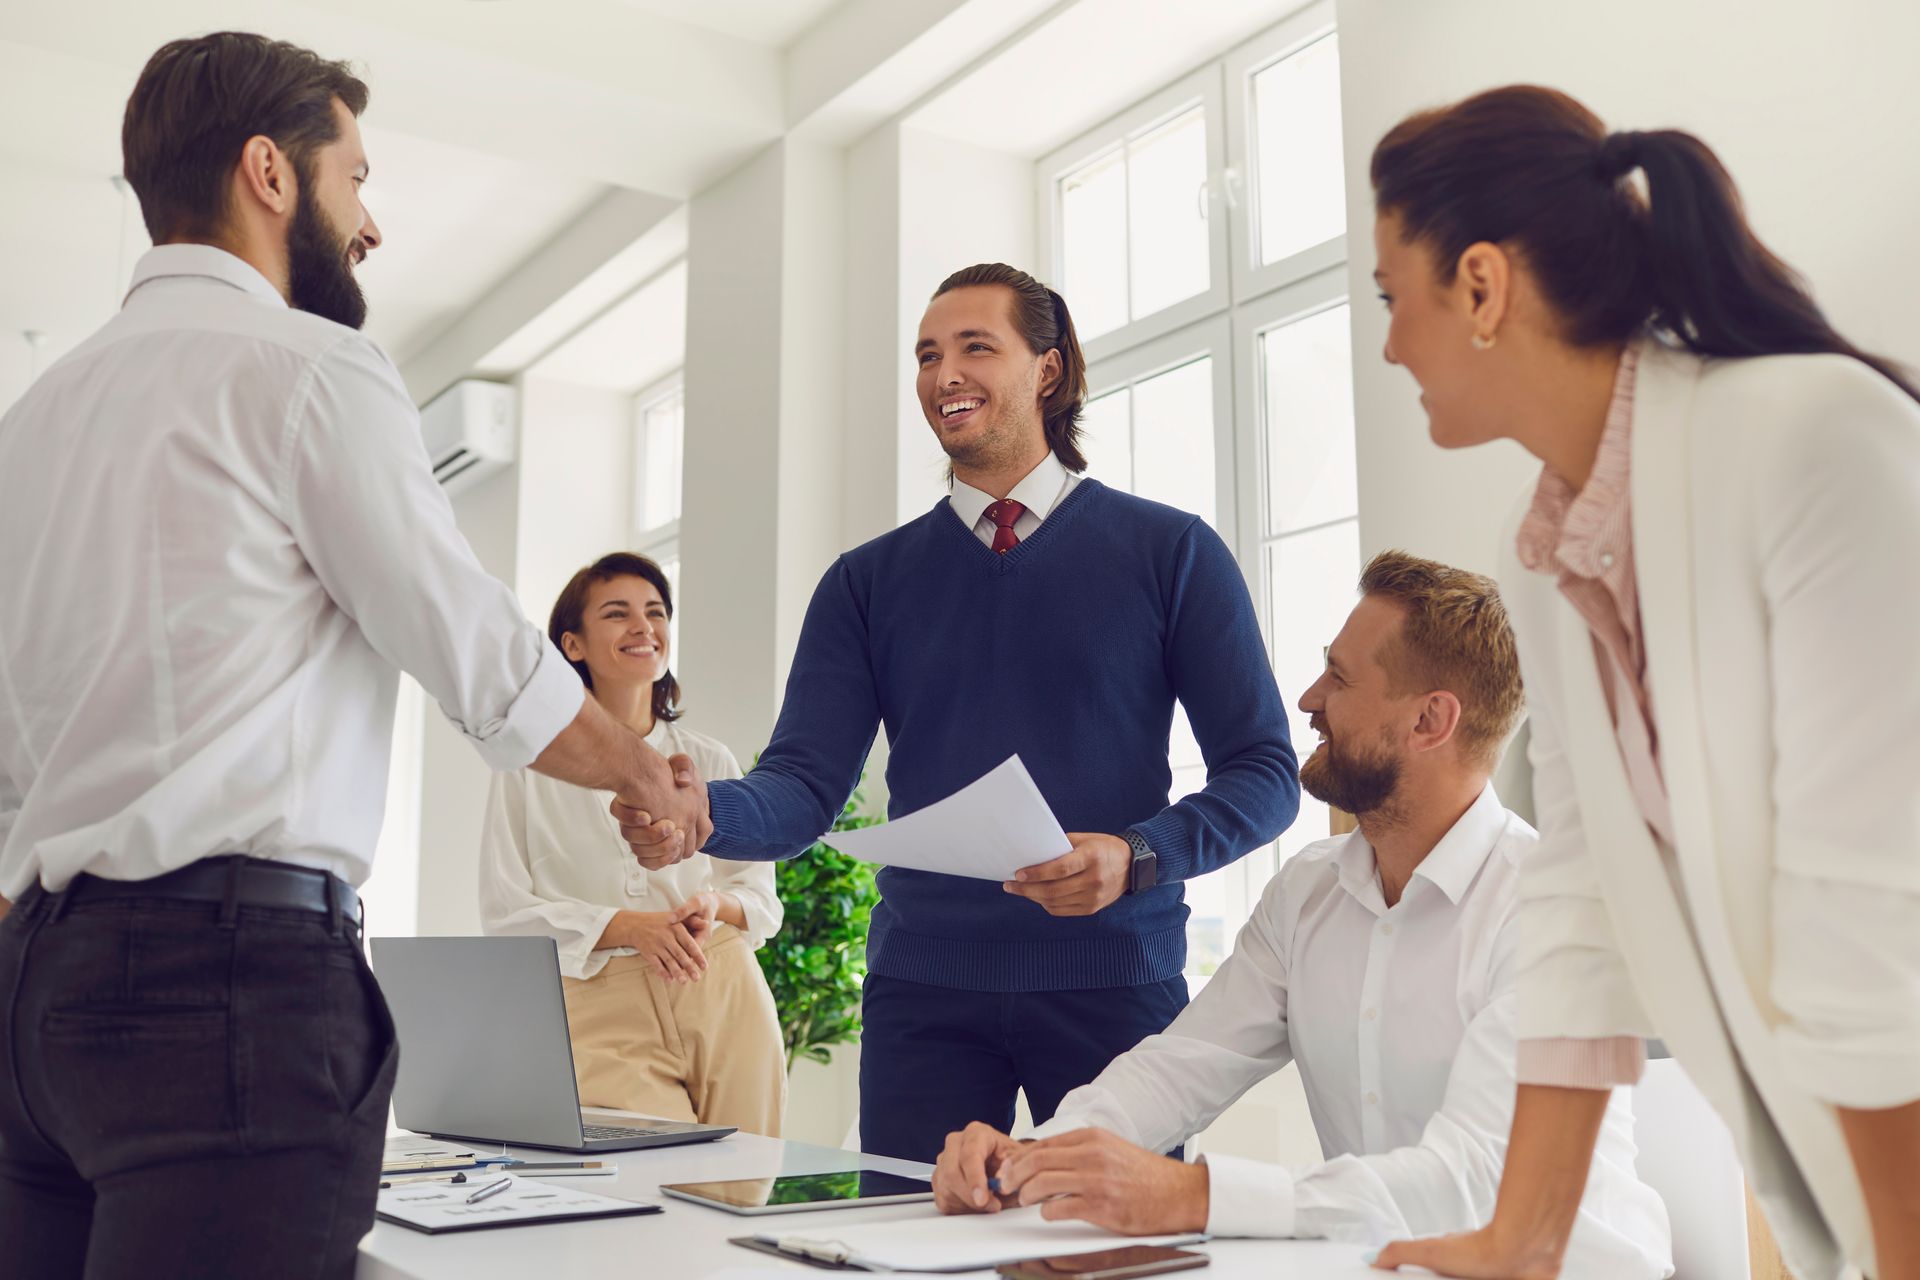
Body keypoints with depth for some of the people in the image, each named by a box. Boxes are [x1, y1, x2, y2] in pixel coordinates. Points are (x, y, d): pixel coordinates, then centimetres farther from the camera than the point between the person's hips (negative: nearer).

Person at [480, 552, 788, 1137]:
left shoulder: (711, 763, 15)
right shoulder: (531, 765, 6)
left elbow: (764, 901, 16)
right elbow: (505, 913, 1)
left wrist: (716, 906, -8)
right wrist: (626, 927, -13)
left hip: (722, 999, 3)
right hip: (601, 1009, -2)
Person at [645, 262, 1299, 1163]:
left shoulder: (1170, 551, 3)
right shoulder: (868, 580, 9)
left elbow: (1264, 770, -1)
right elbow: (806, 784, 0)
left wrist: (1137, 856, -18)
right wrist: (703, 813, -21)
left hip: (1112, 978, -1)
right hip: (924, 984, 2)